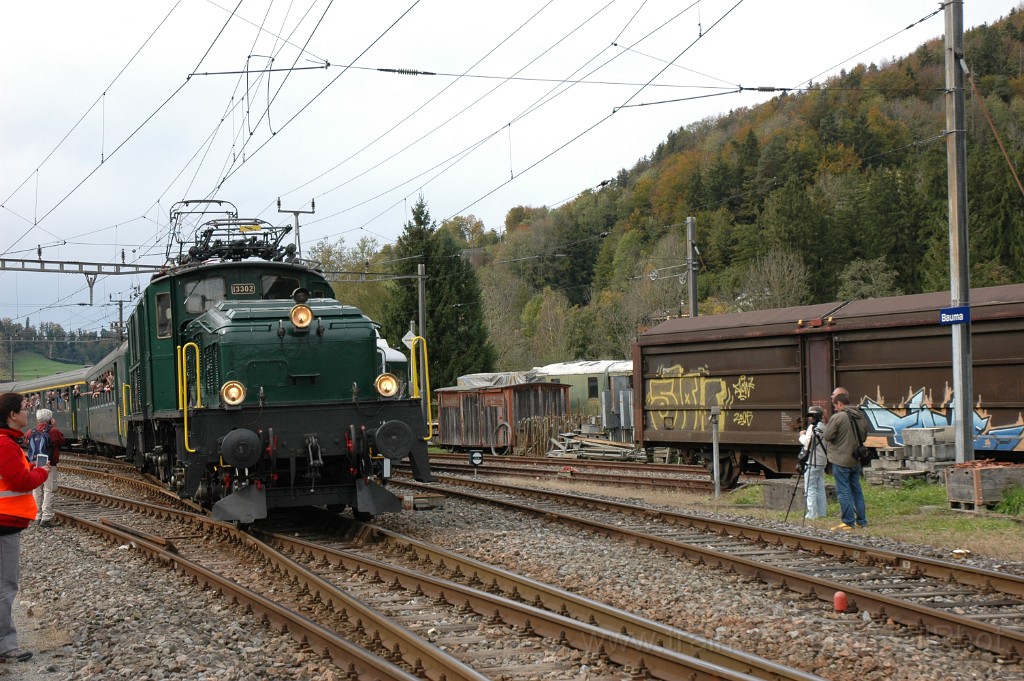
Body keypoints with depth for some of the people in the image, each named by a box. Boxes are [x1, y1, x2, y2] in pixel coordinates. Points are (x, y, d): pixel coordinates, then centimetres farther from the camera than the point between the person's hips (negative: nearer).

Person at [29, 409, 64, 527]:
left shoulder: (32, 432, 3)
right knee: (48, 491, -3)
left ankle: (38, 516, 16)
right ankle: (46, 518, -8)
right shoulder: (53, 431, -9)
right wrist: (54, 427, 10)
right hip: (49, 465, -5)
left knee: (36, 491, 12)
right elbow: (62, 442, 3)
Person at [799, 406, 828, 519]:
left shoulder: (812, 427, -13)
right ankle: (822, 512, 12)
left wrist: (802, 435, 0)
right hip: (822, 461, 9)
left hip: (812, 462, -9)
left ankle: (812, 513, -8)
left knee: (810, 488, -6)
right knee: (820, 488, 12)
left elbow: (807, 442, -18)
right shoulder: (823, 427, 14)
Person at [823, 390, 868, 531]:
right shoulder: (860, 415, 3)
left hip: (841, 460, -7)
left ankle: (848, 522, -2)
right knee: (856, 489, 15)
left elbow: (827, 436, -14)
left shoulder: (837, 417, -18)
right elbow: (865, 431, 13)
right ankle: (861, 520, 17)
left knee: (844, 491, -2)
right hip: (856, 460, 7)